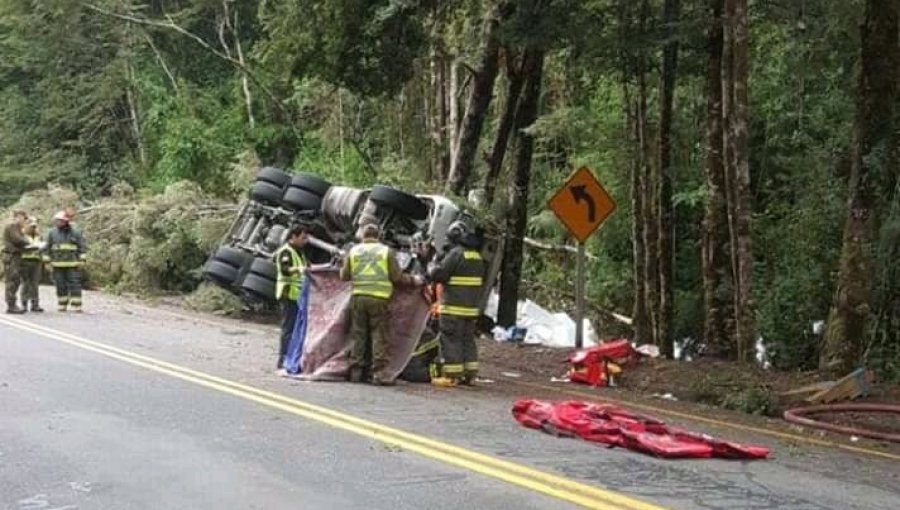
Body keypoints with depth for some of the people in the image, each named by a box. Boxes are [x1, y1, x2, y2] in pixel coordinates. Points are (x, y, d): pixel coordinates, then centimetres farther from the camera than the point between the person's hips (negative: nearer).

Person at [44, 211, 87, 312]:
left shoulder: (75, 233, 1)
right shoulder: (52, 233, 4)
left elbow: (82, 247, 3)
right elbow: (46, 248, 6)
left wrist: (82, 260, -4)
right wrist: (47, 261, 1)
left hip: (73, 264, -1)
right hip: (58, 265, 1)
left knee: (75, 285, -6)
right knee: (61, 286, 4)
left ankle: (76, 306, -6)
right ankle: (62, 306, 13)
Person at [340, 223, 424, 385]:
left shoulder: (354, 251, 8)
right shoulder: (386, 251, 1)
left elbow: (344, 276, 11)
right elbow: (397, 277, 0)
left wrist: (342, 269, 34)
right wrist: (413, 280, 16)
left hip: (358, 297, 3)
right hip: (379, 298, -2)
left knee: (358, 335, 9)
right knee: (379, 335, 1)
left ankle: (356, 372, 12)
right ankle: (379, 372, -4)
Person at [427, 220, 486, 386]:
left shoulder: (456, 253, -13)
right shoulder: (477, 256, 13)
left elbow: (437, 274, -14)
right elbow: (480, 281, 20)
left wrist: (434, 265, 6)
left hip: (454, 307, -8)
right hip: (472, 306, 8)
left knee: (451, 340, -5)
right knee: (468, 339, 14)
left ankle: (451, 375, -7)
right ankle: (470, 374, 16)